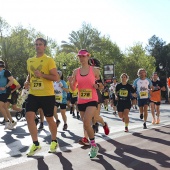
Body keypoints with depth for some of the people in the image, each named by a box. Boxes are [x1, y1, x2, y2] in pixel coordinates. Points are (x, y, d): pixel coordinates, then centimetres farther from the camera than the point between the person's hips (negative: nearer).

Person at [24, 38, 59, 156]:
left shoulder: (49, 60, -6)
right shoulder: (30, 61, 12)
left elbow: (56, 77, -11)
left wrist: (42, 75, -22)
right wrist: (27, 81, 5)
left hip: (47, 95, -5)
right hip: (33, 94, 5)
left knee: (49, 119, 6)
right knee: (29, 116, -9)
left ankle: (54, 141, 28)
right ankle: (36, 143, 4)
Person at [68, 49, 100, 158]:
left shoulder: (94, 70, -3)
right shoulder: (76, 71, 4)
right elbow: (73, 89, 6)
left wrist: (97, 86, -12)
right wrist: (70, 82, -15)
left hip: (92, 100, -4)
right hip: (81, 101, 5)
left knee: (86, 123, -21)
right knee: (86, 125, 13)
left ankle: (94, 146, -2)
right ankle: (93, 146, 30)